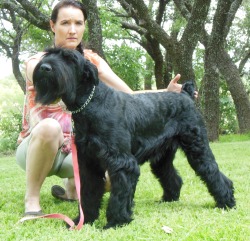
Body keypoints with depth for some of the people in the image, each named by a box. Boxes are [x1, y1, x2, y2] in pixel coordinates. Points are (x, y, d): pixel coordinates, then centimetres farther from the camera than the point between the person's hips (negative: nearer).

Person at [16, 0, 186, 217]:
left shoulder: (92, 62, 1)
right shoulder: (37, 63, -9)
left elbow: (129, 96, -7)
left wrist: (167, 93, -23)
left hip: (75, 149, 4)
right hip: (36, 147, -4)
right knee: (49, 127, -39)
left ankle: (72, 187, 11)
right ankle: (32, 198, -18)